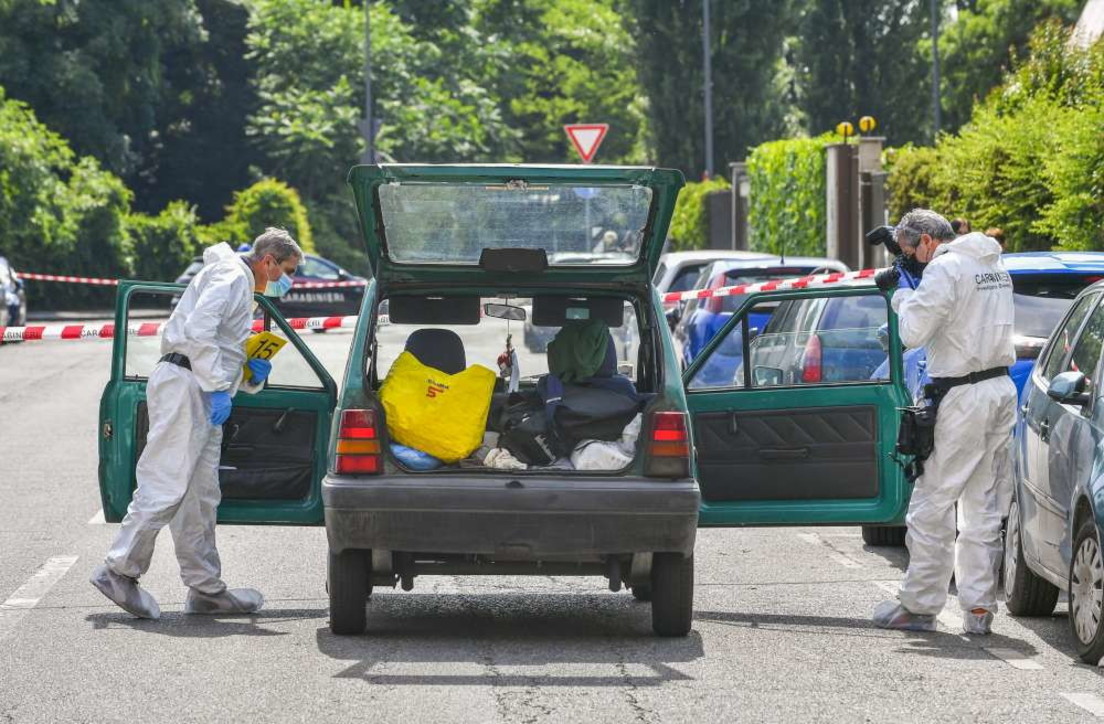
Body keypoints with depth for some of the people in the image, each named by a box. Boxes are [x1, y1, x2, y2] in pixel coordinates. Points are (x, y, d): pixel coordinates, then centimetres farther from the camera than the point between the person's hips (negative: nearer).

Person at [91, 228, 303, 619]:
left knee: (201, 495, 7)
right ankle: (119, 570, -11)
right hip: (184, 385, -11)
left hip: (203, 396, 11)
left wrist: (253, 375, 12)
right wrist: (218, 387, -20)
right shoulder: (230, 276, -4)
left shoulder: (241, 288, 29)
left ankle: (206, 589, 7)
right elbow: (198, 329, -19)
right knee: (167, 486, -13)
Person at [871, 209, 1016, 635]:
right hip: (1002, 391, 9)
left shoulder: (945, 269, -13)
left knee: (931, 506, -1)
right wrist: (907, 289, 12)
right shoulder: (994, 266, 15)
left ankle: (919, 606, 3)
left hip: (963, 398, -9)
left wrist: (902, 295, 1)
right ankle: (979, 608, 9)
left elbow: (913, 332, -17)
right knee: (984, 508, 10)